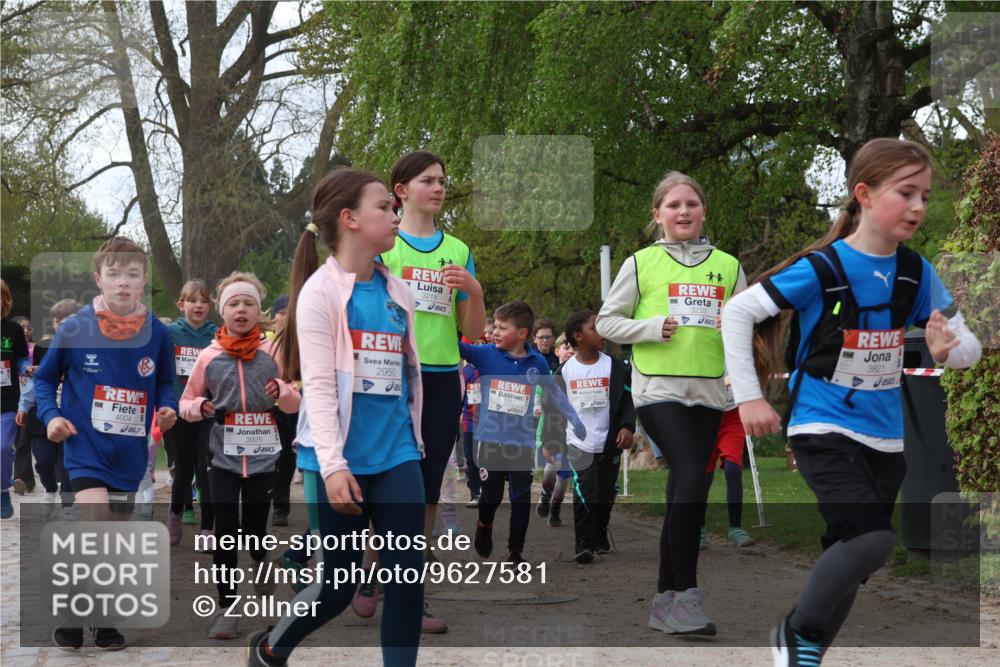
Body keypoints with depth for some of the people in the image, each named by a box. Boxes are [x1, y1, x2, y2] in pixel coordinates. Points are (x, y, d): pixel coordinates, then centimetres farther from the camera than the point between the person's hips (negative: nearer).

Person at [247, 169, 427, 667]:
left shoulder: (398, 291, 11)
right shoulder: (321, 291, -8)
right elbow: (318, 385, -14)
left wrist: (414, 439, 18)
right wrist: (332, 463, -21)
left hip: (396, 457, 5)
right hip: (340, 462, -5)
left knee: (408, 577, -2)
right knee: (339, 585, 5)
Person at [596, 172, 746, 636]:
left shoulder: (727, 265, 11)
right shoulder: (641, 263, 4)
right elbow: (606, 322, 6)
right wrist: (653, 328, -10)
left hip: (710, 390, 4)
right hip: (658, 388, -4)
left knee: (683, 492, 7)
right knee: (692, 478, -20)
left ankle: (667, 601, 15)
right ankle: (685, 594, -12)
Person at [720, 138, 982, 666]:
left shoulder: (917, 272, -1)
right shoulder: (821, 268, -16)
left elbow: (970, 346, 3)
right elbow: (738, 312, -11)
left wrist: (948, 351, -21)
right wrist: (748, 397, -14)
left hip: (885, 437, 6)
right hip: (822, 429, -6)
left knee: (851, 557, 12)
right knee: (873, 540, -24)